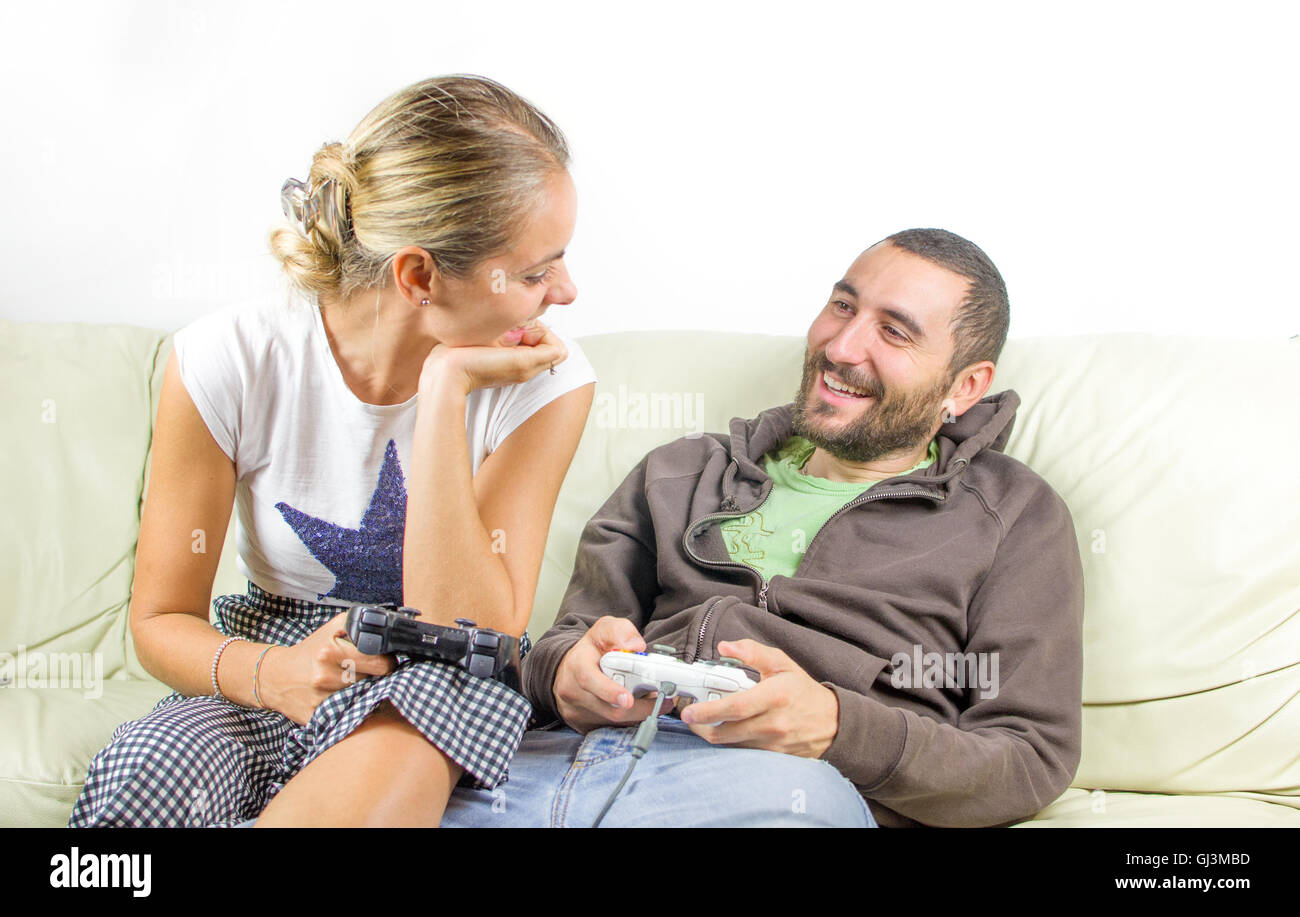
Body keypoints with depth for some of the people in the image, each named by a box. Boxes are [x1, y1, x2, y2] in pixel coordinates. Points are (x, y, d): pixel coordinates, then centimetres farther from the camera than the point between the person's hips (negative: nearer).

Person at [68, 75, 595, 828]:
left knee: (383, 770, -37)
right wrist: (268, 672, -27)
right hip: (272, 661, 1)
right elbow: (161, 619, -4)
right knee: (143, 776, -33)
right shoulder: (228, 363, -14)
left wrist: (443, 394, -27)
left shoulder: (543, 382, -14)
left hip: (441, 690, 0)